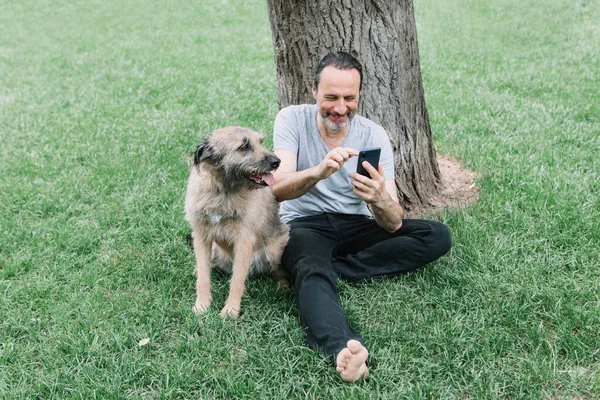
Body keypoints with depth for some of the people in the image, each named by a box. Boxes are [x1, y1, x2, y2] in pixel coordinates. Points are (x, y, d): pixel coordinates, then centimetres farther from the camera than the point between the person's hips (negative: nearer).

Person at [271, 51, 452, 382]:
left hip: (357, 226, 4)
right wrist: (319, 171, -45)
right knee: (312, 272, -38)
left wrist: (379, 199, -41)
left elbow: (393, 223, -16)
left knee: (438, 237, -15)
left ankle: (333, 269, -23)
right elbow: (278, 189, -24)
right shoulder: (292, 120, -9)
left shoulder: (374, 136, -7)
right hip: (305, 225, -3)